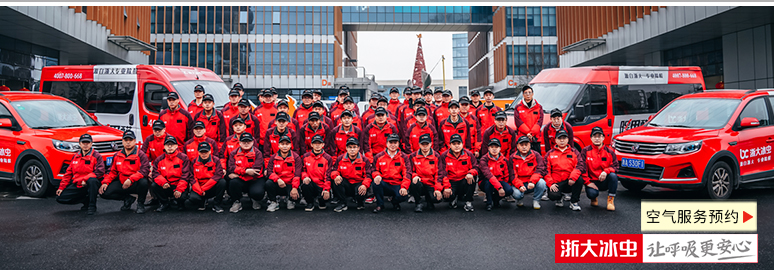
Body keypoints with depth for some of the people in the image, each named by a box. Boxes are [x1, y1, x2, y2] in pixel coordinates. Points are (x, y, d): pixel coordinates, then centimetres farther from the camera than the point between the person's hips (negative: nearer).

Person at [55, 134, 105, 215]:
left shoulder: (96, 156, -4)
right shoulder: (75, 157, 14)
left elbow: (100, 172, -15)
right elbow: (68, 173, 16)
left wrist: (85, 179, -21)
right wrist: (61, 187, 8)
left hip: (88, 184, -6)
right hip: (77, 185, 6)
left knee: (92, 180, -40)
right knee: (60, 198, -5)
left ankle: (92, 206, -25)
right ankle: (87, 200, 8)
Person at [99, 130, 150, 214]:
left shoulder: (141, 155, -6)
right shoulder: (117, 156, 11)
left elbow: (144, 170, -19)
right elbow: (112, 172, 16)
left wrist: (130, 179, -31)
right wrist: (105, 182, -2)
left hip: (135, 184, -5)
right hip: (122, 184, 5)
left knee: (143, 182, -38)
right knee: (104, 192, -15)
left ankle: (140, 204, -9)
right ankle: (128, 199, 8)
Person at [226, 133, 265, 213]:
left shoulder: (257, 153, -2)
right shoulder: (233, 153, 7)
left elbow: (256, 170, -15)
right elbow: (231, 168, -8)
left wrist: (238, 174, -16)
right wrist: (246, 171, -22)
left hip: (255, 180, -2)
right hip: (241, 181, 2)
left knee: (257, 193, -32)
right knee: (233, 182, -33)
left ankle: (255, 199, 10)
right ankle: (236, 202, -4)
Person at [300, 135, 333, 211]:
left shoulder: (328, 158, 1)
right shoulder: (305, 156, 6)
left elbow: (328, 176, -5)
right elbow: (302, 170, 11)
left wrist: (326, 189, -17)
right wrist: (305, 177, -13)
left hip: (322, 185, -1)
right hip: (310, 183, 1)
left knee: (326, 197, -30)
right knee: (305, 184, -34)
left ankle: (321, 202, 14)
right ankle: (310, 203, -5)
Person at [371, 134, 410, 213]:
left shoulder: (404, 157, 3)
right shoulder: (378, 156, 6)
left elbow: (406, 174, -3)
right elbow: (374, 170, 9)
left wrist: (404, 187, -19)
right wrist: (377, 176, -17)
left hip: (398, 185, 0)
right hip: (384, 184, 1)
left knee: (403, 196, -31)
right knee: (376, 182, -33)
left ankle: (395, 202, 11)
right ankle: (380, 205, -6)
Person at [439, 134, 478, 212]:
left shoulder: (469, 154, 0)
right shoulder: (444, 156, -4)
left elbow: (476, 167, -3)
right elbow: (443, 173, -7)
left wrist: (471, 173, -28)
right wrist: (446, 187, -19)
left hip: (465, 181, 1)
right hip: (451, 182, -1)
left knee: (472, 177, -32)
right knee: (447, 195, -30)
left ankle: (468, 202, -14)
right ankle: (453, 199, 14)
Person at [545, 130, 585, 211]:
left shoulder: (574, 152, 11)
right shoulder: (549, 154, 11)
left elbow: (580, 165, -4)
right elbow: (546, 170, 3)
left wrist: (573, 177, -22)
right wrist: (550, 183, -12)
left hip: (570, 182, 1)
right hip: (556, 183, -1)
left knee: (580, 179, -32)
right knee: (553, 195, -32)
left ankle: (574, 202, -10)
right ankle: (559, 199, 10)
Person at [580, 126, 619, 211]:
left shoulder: (610, 151, 5)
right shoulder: (585, 151, -1)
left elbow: (615, 166, 0)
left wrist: (606, 171, -22)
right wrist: (588, 182, -12)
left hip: (605, 182, 2)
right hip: (592, 182, -2)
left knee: (613, 175, -31)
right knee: (592, 193, -33)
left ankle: (611, 200, -11)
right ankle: (593, 198, 10)